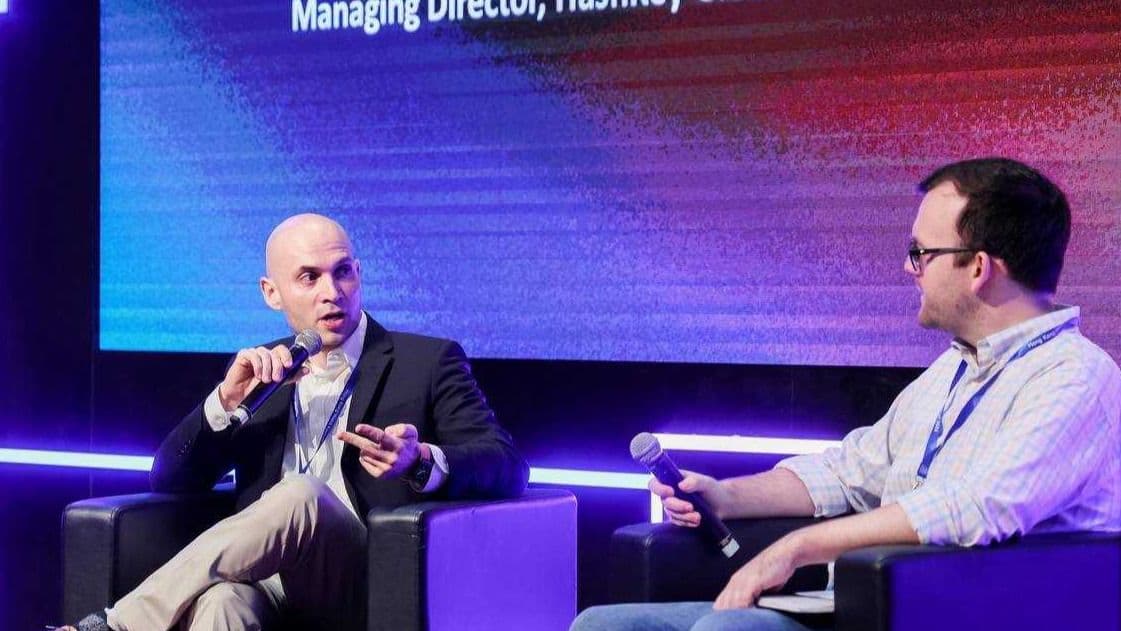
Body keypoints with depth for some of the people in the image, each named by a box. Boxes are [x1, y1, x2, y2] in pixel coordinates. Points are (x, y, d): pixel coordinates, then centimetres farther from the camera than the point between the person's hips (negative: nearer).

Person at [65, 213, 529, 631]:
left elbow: (507, 467, -3)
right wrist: (228, 399, -2)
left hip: (368, 593, -2)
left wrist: (422, 460, -25)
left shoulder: (427, 362, 10)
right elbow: (169, 480, 16)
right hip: (267, 582, 3)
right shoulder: (261, 372, 22)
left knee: (300, 496, -34)